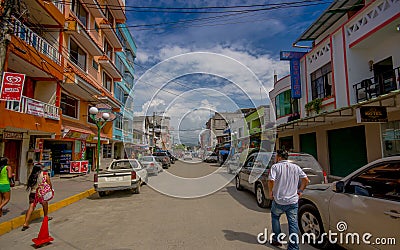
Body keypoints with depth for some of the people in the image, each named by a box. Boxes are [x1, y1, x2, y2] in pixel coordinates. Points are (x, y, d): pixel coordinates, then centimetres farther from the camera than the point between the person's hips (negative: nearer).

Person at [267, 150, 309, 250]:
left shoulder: (275, 167, -9)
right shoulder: (296, 167, 5)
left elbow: (271, 180, -22)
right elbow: (306, 179, 2)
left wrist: (271, 191, -7)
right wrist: (300, 191, 12)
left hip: (278, 200, -3)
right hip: (293, 201, 3)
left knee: (275, 217, 21)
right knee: (293, 223, 8)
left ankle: (277, 240, 27)